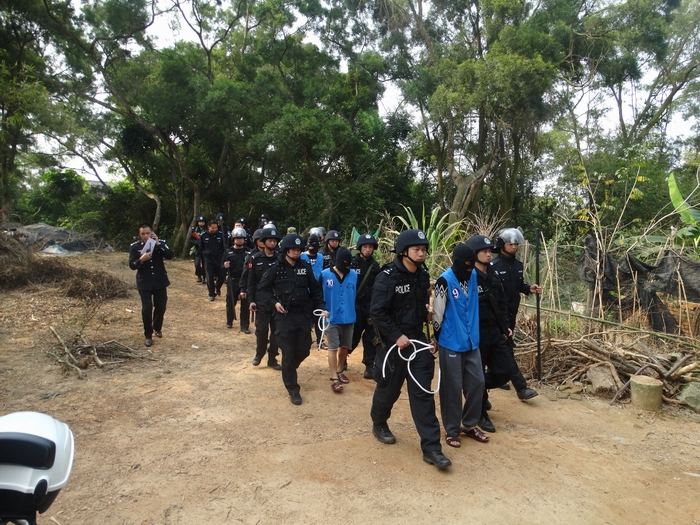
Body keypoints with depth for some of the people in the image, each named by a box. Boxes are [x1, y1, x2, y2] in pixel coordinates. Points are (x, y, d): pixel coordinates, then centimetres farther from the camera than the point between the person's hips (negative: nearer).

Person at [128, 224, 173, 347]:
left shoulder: (161, 242, -3)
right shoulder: (135, 247, -5)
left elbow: (170, 256, -18)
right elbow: (131, 265, -9)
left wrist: (158, 243, -24)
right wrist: (141, 260, -28)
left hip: (160, 281, 2)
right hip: (144, 283, -1)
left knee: (161, 307, 12)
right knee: (147, 309, -6)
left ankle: (157, 328, 39)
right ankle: (148, 335, 10)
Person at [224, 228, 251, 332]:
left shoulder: (248, 252, 4)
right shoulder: (229, 252, 4)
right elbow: (223, 267, 4)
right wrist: (225, 266, -17)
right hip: (232, 281, 0)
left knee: (245, 304, 1)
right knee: (230, 302, 10)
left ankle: (244, 326, 10)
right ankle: (229, 321, 34)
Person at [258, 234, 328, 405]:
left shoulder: (305, 267, 1)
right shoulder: (275, 268, -6)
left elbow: (315, 289, 6)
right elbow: (263, 288, 3)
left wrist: (322, 307, -4)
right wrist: (274, 302, -11)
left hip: (303, 315, 3)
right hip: (284, 316, -3)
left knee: (304, 350, 9)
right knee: (288, 353, 1)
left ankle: (288, 370, 41)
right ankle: (292, 389, 17)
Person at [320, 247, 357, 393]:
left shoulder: (353, 275, -2)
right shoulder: (325, 274, -8)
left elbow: (356, 295, 8)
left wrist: (352, 311, 11)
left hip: (349, 318, 3)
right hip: (332, 318, -3)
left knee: (345, 347, 14)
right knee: (333, 348, -2)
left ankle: (339, 371, 34)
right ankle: (334, 379, 3)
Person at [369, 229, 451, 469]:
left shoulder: (422, 275, 2)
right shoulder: (387, 277, -17)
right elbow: (377, 313, -19)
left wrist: (426, 312, 0)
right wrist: (396, 335, -21)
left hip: (418, 339, 5)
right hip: (393, 342, -5)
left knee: (423, 392, 1)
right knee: (389, 389, 13)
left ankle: (431, 447, 8)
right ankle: (379, 423, 42)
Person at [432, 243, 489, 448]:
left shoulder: (473, 276, 2)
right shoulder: (445, 281, -16)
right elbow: (437, 313, -11)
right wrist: (438, 340, -4)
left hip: (471, 342, 6)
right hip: (451, 343, -6)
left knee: (477, 382, 11)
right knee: (452, 387, 4)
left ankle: (469, 424, 29)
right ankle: (451, 430, 20)